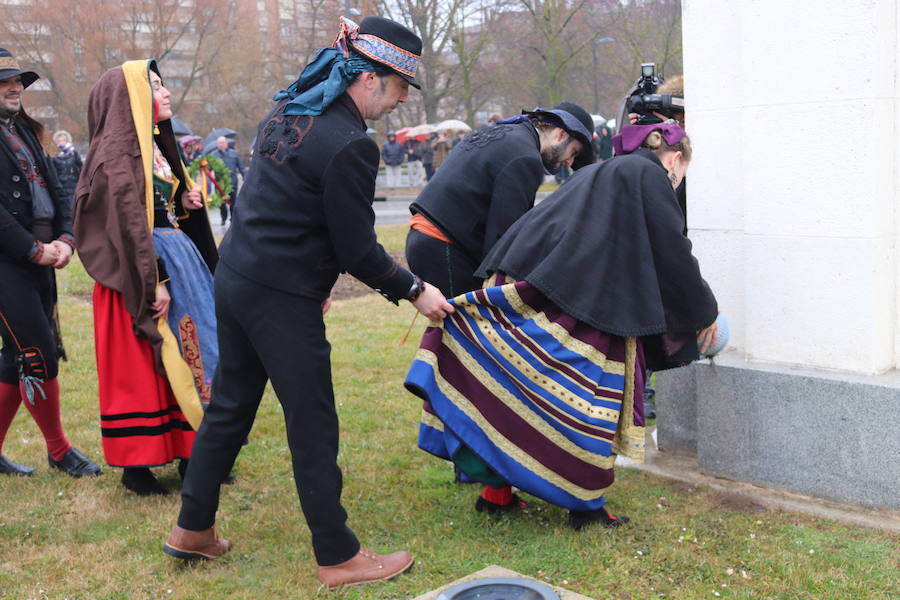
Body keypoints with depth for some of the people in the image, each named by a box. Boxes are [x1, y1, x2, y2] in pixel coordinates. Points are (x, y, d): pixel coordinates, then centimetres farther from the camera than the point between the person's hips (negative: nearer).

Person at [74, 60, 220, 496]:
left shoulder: (154, 146, 15)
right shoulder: (115, 154, -13)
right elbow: (128, 222, -20)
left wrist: (185, 205, 3)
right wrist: (152, 283, -23)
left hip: (179, 260, 9)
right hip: (142, 268, -9)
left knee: (187, 355, 11)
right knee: (140, 367, -1)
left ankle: (188, 451, 21)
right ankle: (135, 464, 10)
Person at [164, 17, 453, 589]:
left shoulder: (287, 111, 8)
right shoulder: (349, 145, -20)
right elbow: (358, 250, -16)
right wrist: (415, 291, -2)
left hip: (236, 277, 9)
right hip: (282, 299, -9)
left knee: (229, 407, 20)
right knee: (313, 427, 3)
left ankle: (193, 529, 34)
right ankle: (338, 557, 16)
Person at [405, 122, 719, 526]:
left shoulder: (597, 173, 28)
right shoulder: (650, 176, 4)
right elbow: (673, 254, 3)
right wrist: (704, 313, 15)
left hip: (521, 285, 8)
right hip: (574, 303, -8)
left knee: (512, 392, 14)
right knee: (586, 401, 5)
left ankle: (496, 491, 22)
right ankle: (586, 504, 15)